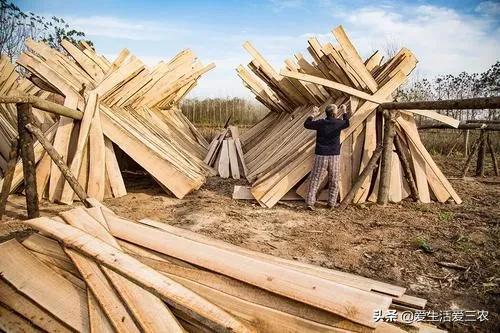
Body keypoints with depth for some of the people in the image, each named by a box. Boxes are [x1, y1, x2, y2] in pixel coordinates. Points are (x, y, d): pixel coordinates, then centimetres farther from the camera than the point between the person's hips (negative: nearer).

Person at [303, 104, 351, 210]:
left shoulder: (320, 123, -4)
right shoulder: (338, 123, -3)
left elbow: (306, 124, 9)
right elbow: (347, 123, 20)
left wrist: (313, 115, 18)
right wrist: (345, 112, 30)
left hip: (321, 155, 0)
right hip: (334, 156, 0)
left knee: (315, 179, 2)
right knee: (334, 181, 13)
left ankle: (310, 202, -3)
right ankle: (331, 203, 19)